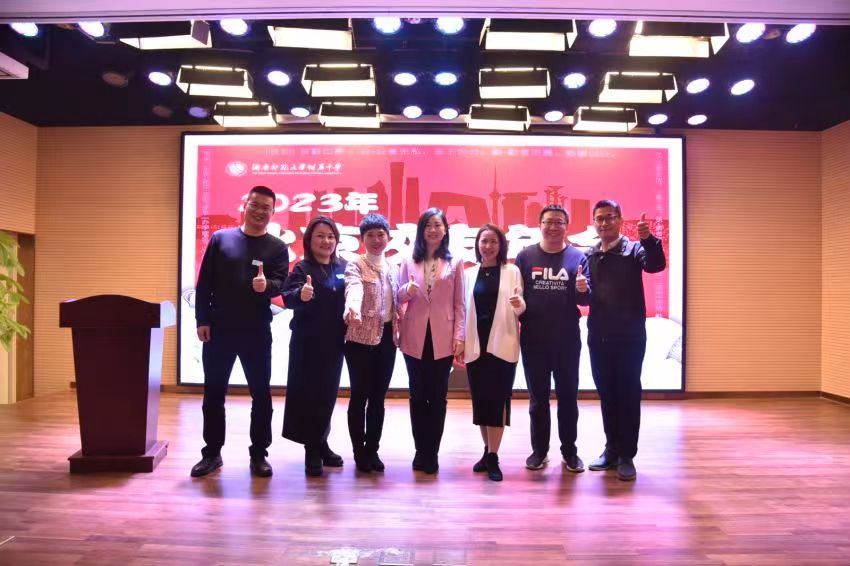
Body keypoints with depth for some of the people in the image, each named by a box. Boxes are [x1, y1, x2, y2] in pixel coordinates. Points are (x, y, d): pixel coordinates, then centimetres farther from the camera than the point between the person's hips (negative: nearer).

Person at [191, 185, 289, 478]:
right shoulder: (220, 238, 5)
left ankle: (259, 454, 18)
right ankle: (212, 452, 24)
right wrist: (202, 320, -4)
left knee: (261, 394, 5)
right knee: (214, 393, 9)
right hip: (218, 329, 1)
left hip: (257, 332, -1)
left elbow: (281, 283, -8)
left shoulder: (277, 247, 4)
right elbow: (204, 283, 3)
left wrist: (266, 285, -31)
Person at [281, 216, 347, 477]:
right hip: (307, 343, -4)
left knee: (328, 394, 12)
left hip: (333, 342, 5)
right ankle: (312, 450, 12)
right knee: (308, 393, 1)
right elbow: (288, 297, -24)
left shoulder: (343, 267, 6)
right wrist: (300, 294, -45)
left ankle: (320, 443, 28)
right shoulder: (302, 268, -9)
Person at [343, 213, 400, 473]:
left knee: (378, 396, 10)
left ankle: (373, 450, 21)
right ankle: (359, 452, 15)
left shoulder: (393, 268, 11)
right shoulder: (355, 266, -7)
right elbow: (354, 288, -29)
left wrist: (398, 333, 10)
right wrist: (352, 307, -50)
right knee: (360, 395, 2)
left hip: (387, 337, 5)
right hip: (361, 337, -5)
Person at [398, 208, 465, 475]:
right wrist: (408, 290, -15)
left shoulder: (455, 263, 3)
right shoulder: (409, 261, 6)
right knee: (418, 396, 8)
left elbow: (459, 304, 2)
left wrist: (459, 336, -6)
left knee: (437, 396, 5)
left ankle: (432, 453, 15)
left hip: (443, 339, -1)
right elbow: (399, 298, 7)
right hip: (415, 338, 1)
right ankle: (421, 451, 20)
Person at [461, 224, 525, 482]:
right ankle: (488, 451, 22)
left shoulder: (512, 272, 4)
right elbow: (463, 309, 8)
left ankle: (493, 457, 4)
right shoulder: (469, 273, 10)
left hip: (502, 343, -2)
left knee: (498, 398, -2)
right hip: (476, 344, 3)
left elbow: (520, 308, 0)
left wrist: (519, 304, -24)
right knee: (480, 398, 8)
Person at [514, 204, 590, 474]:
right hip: (533, 340, 0)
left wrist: (583, 290, -22)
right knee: (538, 398, 11)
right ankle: (539, 450, 24)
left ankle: (569, 451, 23)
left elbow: (586, 299, -1)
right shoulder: (526, 256, 1)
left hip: (567, 340, 0)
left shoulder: (577, 257, 1)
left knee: (568, 397, 10)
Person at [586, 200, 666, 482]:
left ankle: (627, 456, 11)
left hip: (629, 335, -4)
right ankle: (612, 449, 23)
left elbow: (656, 264, -23)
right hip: (598, 336, 4)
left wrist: (649, 239, -40)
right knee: (606, 394, 11)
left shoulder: (633, 249, -2)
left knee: (628, 395, 2)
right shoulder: (589, 256, 10)